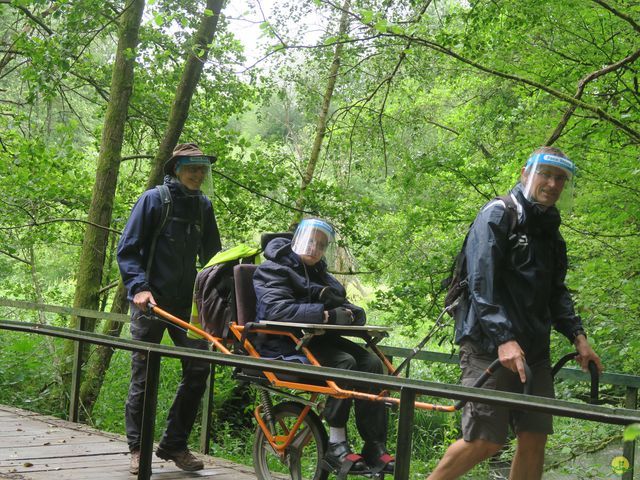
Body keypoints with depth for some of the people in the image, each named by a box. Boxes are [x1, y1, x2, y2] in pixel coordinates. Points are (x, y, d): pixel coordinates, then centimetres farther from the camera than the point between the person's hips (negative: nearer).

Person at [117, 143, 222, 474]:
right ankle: (137, 449, 13)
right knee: (144, 376, 1)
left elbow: (211, 256, 18)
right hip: (151, 300, -5)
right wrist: (139, 287, -20)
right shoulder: (153, 199, -6)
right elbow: (127, 250, -7)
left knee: (198, 370, -1)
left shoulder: (203, 206, 9)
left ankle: (174, 445, 11)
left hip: (186, 303, 5)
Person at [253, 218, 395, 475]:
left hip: (317, 338, 7)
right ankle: (336, 445, -24)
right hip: (285, 345, -7)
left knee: (371, 362, -15)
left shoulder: (320, 274, 23)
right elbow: (277, 310, -21)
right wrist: (324, 314, -25)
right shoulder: (274, 270, -1)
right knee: (344, 362, -29)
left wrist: (346, 311, -12)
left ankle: (375, 448, -17)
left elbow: (356, 312, 14)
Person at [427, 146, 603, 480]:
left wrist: (577, 336, 8)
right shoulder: (498, 215, -6)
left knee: (534, 438, 2)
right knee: (485, 441, -11)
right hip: (490, 343, -8)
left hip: (534, 348, 8)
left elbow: (557, 291, 22)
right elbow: (481, 282, -16)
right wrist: (504, 338, -26)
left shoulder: (550, 233, 18)